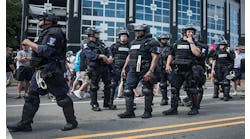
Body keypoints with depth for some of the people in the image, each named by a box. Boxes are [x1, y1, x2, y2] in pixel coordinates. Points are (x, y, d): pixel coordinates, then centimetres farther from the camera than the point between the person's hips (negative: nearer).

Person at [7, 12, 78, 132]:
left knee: (61, 96, -2)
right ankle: (25, 123, 14)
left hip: (51, 71, -10)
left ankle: (72, 122, 11)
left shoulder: (54, 32, -10)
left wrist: (30, 43, -14)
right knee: (31, 96, 8)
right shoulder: (45, 33, 21)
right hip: (40, 71, 10)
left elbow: (46, 51, -21)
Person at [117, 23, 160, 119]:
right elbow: (129, 56, 24)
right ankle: (129, 112, 5)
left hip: (145, 70, -6)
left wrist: (150, 71, -24)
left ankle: (147, 112, 14)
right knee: (127, 89, -1)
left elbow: (155, 57, -14)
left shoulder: (151, 42, -5)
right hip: (133, 70, 6)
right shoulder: (133, 42, 19)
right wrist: (124, 68, 17)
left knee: (147, 91, 3)